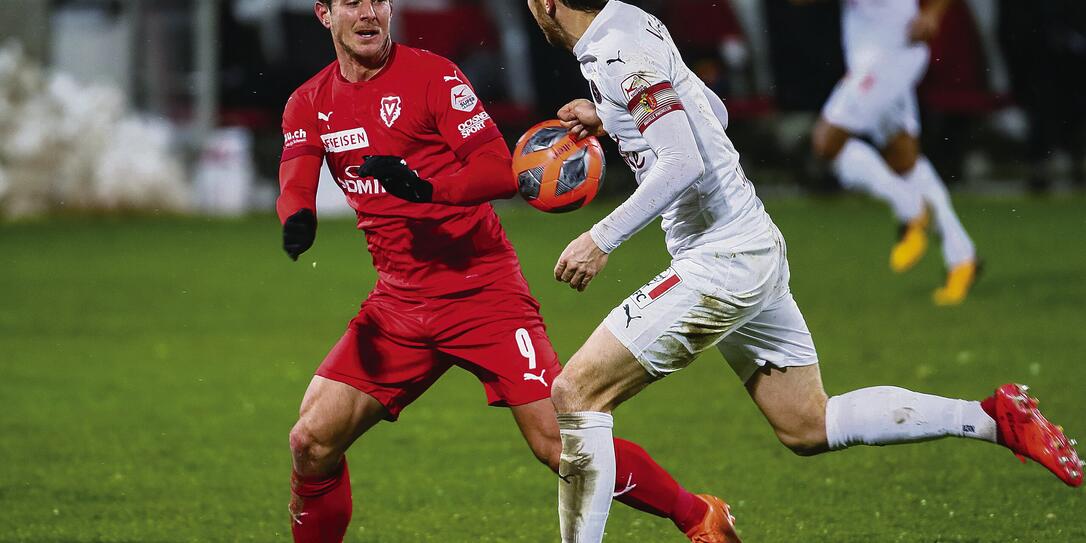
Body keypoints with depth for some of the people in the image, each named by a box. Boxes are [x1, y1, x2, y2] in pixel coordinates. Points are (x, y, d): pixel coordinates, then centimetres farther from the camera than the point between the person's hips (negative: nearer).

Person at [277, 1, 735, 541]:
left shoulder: (432, 75, -7)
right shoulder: (309, 103, 7)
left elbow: (501, 171, -14)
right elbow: (295, 185, -6)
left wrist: (424, 185, -32)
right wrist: (298, 219, -31)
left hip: (483, 291, -4)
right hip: (398, 303, 5)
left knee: (559, 444, -11)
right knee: (311, 442, -8)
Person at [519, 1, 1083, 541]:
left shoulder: (618, 54, -18)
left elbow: (682, 164, -26)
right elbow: (713, 111, 26)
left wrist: (601, 239, -23)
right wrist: (610, 119, 21)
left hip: (720, 262, -10)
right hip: (755, 249, 10)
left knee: (576, 393, -7)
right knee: (809, 427, 16)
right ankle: (995, 417, 12)